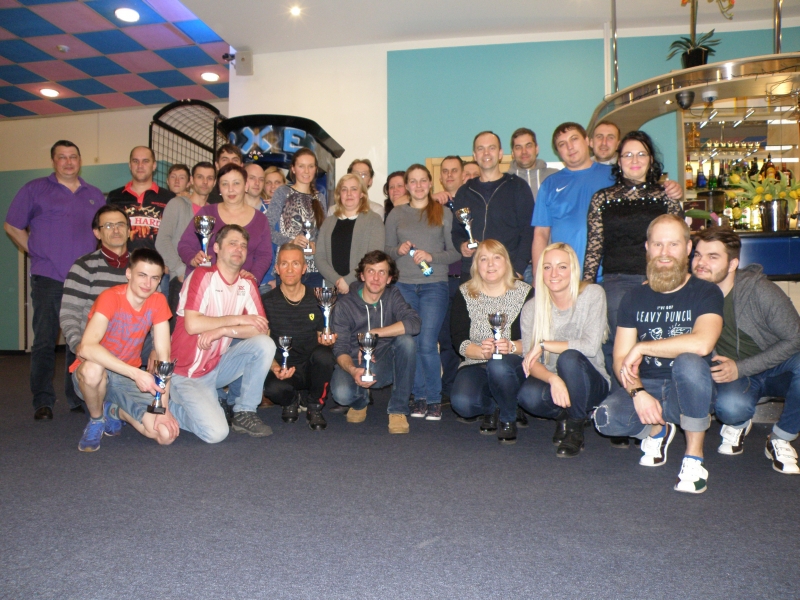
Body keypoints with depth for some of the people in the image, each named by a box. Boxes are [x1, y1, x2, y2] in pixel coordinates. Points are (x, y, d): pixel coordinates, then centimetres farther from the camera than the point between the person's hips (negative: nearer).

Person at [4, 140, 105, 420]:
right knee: (44, 341, -3)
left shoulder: (95, 195, 17)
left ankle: (80, 398, 12)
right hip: (48, 280, -2)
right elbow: (12, 226, 9)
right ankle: (43, 402, 3)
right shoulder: (34, 189, 8)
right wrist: (36, 251, 1)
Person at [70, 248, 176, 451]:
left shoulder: (158, 301, -8)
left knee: (167, 434, -16)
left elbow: (163, 355, -11)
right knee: (93, 368, -41)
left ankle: (115, 411, 14)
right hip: (91, 373, -3)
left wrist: (164, 408, -18)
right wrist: (136, 373, -44)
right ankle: (96, 420, -7)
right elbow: (86, 348, -37)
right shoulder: (110, 298, -21)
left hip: (129, 377, 3)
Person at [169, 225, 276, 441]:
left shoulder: (247, 284, 1)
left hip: (218, 365, 5)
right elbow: (192, 324, -25)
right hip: (188, 372, -5)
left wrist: (222, 331, -22)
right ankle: (171, 406, 10)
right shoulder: (202, 276, -13)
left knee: (265, 344, -19)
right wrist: (238, 319, -17)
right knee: (216, 433, -21)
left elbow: (263, 329, -9)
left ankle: (245, 413, -5)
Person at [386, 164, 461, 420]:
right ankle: (419, 397, 17)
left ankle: (434, 399, 6)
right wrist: (399, 250, -7)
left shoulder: (444, 213, 6)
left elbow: (456, 252, 3)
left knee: (427, 344, -9)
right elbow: (387, 250, 14)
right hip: (403, 285, 3)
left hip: (434, 285, -2)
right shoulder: (396, 215, 12)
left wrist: (431, 256, -12)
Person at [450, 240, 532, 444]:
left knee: (499, 366, -37)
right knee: (461, 403, -28)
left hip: (514, 365, -1)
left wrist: (511, 347, -30)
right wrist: (482, 351, -26)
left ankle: (508, 418, -6)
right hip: (476, 365, 2)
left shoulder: (525, 293, -3)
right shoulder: (465, 294, 2)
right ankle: (493, 408, 11)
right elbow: (459, 340, -5)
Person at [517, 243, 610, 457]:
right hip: (550, 382, 2)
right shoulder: (532, 308, -6)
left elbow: (590, 346, -23)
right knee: (527, 395, -31)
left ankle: (576, 429, -9)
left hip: (591, 384, -2)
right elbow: (530, 362, -11)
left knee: (569, 357, -34)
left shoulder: (592, 295, -12)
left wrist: (544, 345, -21)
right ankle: (564, 415, 6)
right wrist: (553, 379, -31)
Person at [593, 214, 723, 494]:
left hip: (690, 389, -3)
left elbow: (702, 343, -28)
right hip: (646, 387, 3)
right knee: (605, 418, -26)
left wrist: (641, 348, -21)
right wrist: (638, 392, -21)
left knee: (689, 362, -37)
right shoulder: (635, 298, 4)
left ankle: (694, 458, -18)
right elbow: (621, 359, -1)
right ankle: (656, 430, 10)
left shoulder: (706, 293, -6)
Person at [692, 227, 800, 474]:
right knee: (730, 407, -36)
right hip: (733, 374, 0)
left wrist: (740, 368, -22)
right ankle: (738, 424, 6)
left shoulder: (760, 290, -19)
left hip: (777, 369, 0)